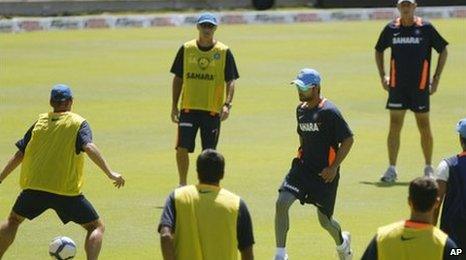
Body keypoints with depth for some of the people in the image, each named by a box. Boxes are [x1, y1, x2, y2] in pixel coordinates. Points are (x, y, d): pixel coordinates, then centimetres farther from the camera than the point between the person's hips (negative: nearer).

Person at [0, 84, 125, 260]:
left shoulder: (40, 122, 12)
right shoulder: (78, 123, 1)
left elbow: (20, 154, 15)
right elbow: (89, 148, -17)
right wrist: (110, 173, -20)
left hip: (33, 186, 4)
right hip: (66, 191, -3)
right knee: (96, 227, 8)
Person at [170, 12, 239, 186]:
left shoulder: (224, 52, -1)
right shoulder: (186, 49, 4)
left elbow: (230, 81, -1)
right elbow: (178, 78, 10)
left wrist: (227, 104, -15)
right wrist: (174, 106, 6)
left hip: (213, 110, -1)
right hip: (188, 107, 1)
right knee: (182, 148, -6)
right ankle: (182, 184, 9)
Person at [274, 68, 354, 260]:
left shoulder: (329, 112, -16)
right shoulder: (301, 109, 6)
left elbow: (348, 139, -13)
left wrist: (334, 167, -16)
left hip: (325, 172, -6)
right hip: (303, 166, 6)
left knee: (325, 220, 6)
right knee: (281, 203, -15)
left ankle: (342, 242, 41)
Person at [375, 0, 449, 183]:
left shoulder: (426, 28, -3)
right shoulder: (391, 29, 3)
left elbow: (443, 51, 5)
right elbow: (379, 50, 19)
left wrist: (436, 78, 0)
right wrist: (382, 76, 9)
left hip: (420, 86, -1)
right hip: (397, 86, 1)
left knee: (424, 128, 5)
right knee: (394, 127, -2)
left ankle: (429, 168, 18)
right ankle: (392, 169, 1)